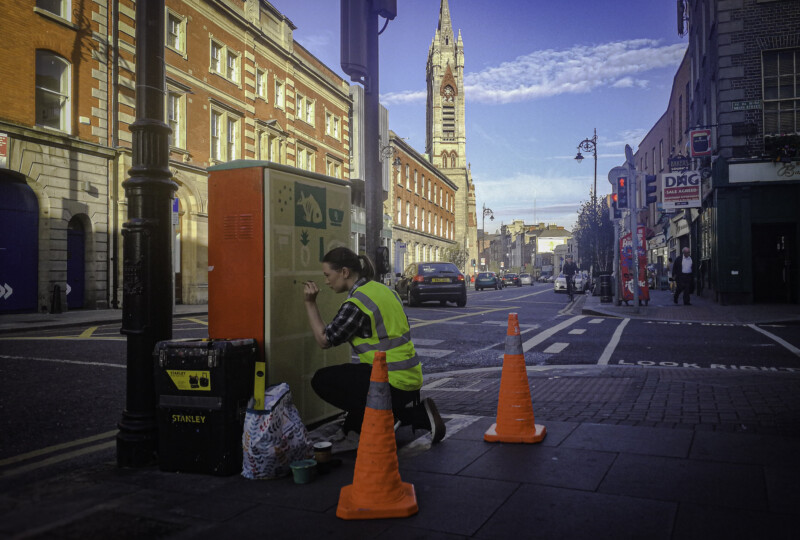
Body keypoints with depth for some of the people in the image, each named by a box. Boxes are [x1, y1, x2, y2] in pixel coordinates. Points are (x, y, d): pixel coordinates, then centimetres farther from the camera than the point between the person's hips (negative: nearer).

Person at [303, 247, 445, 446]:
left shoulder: (356, 303, -17)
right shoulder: (384, 290, 10)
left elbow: (324, 339, -7)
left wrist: (310, 303, -3)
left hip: (394, 384, -9)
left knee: (321, 380, 1)